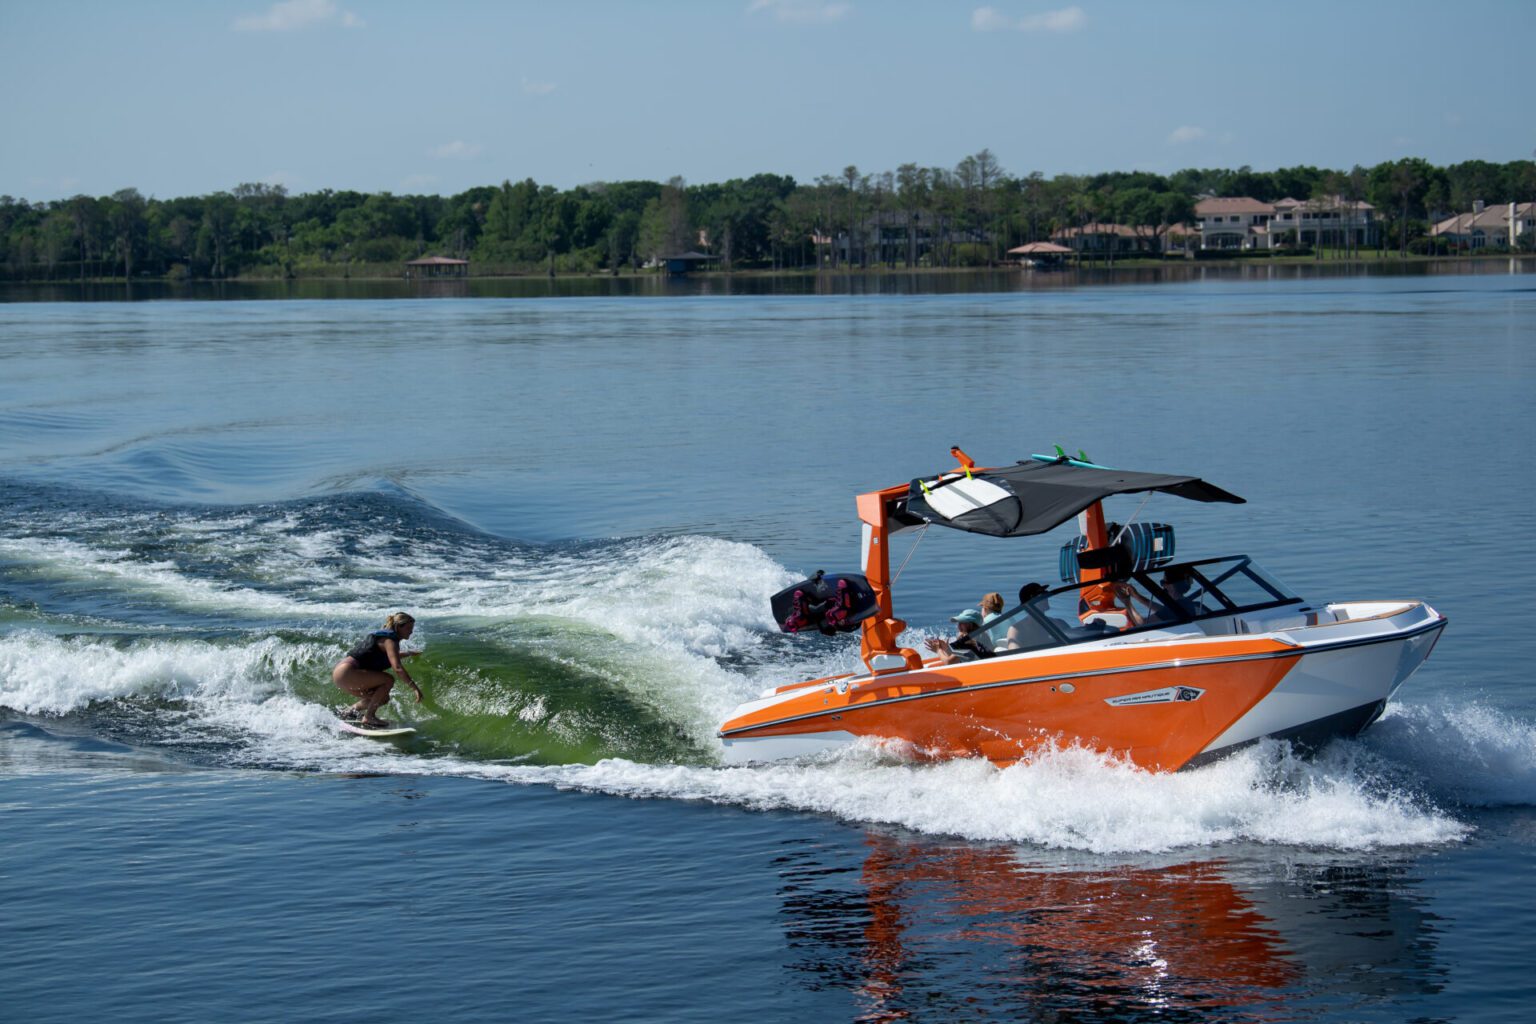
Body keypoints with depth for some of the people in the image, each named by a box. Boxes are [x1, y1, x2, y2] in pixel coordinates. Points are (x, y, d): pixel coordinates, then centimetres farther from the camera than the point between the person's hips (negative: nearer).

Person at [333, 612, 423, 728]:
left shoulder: (384, 636, 20)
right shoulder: (390, 641, -11)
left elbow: (388, 657, 44)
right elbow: (397, 668, -24)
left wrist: (408, 654, 51)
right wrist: (415, 688, -27)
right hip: (347, 672, -10)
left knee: (383, 698, 16)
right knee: (388, 680, -16)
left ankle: (349, 711, 21)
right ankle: (369, 717, -12)